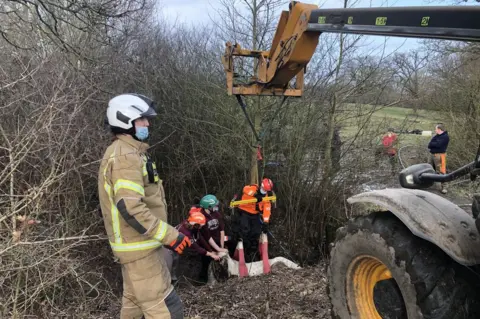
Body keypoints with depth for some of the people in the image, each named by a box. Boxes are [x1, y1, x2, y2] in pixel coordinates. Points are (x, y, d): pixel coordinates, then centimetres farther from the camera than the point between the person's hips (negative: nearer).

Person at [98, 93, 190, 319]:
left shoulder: (124, 152, 15)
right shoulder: (126, 156, -20)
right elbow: (131, 207, -29)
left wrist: (164, 233, 21)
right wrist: (169, 235, -25)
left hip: (135, 243, 11)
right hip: (139, 247, -11)